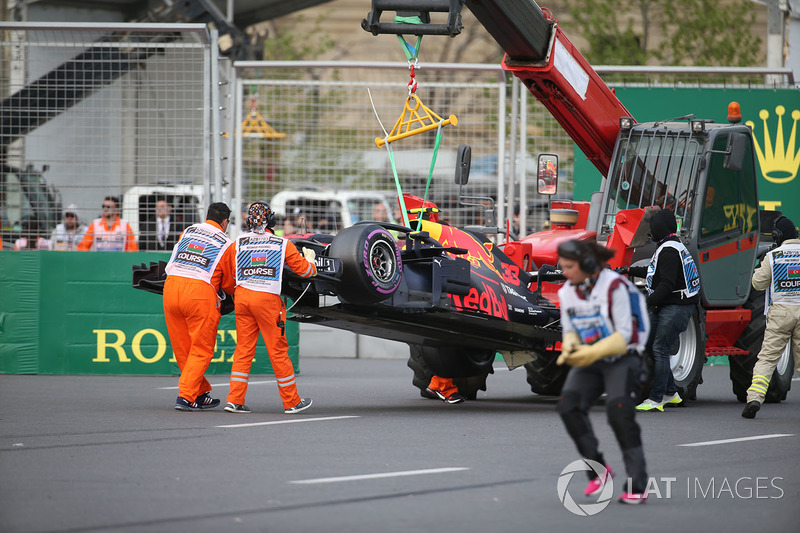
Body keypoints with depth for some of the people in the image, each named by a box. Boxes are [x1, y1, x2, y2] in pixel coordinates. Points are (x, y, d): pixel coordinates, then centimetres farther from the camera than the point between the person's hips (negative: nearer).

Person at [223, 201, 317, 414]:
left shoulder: (239, 243, 7)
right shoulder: (283, 244, 3)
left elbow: (234, 272, 13)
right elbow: (304, 269, 11)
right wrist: (311, 261, 33)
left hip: (242, 295, 3)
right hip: (267, 299, -3)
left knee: (243, 349, 10)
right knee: (278, 351, 4)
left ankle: (235, 400, 5)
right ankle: (292, 402, 12)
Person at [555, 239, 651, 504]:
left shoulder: (614, 287, -16)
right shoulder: (567, 292, 4)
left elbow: (624, 335, -17)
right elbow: (569, 331, 12)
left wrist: (593, 352, -29)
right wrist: (569, 349, -12)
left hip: (621, 359, -6)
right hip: (589, 362, 6)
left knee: (619, 412, -21)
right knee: (568, 405, -16)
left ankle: (638, 485, -14)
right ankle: (598, 469, -4)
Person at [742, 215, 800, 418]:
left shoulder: (772, 256, -3)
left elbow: (758, 283, 3)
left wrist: (760, 268, 21)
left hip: (780, 311, -2)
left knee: (767, 357, -2)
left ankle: (755, 397, -15)